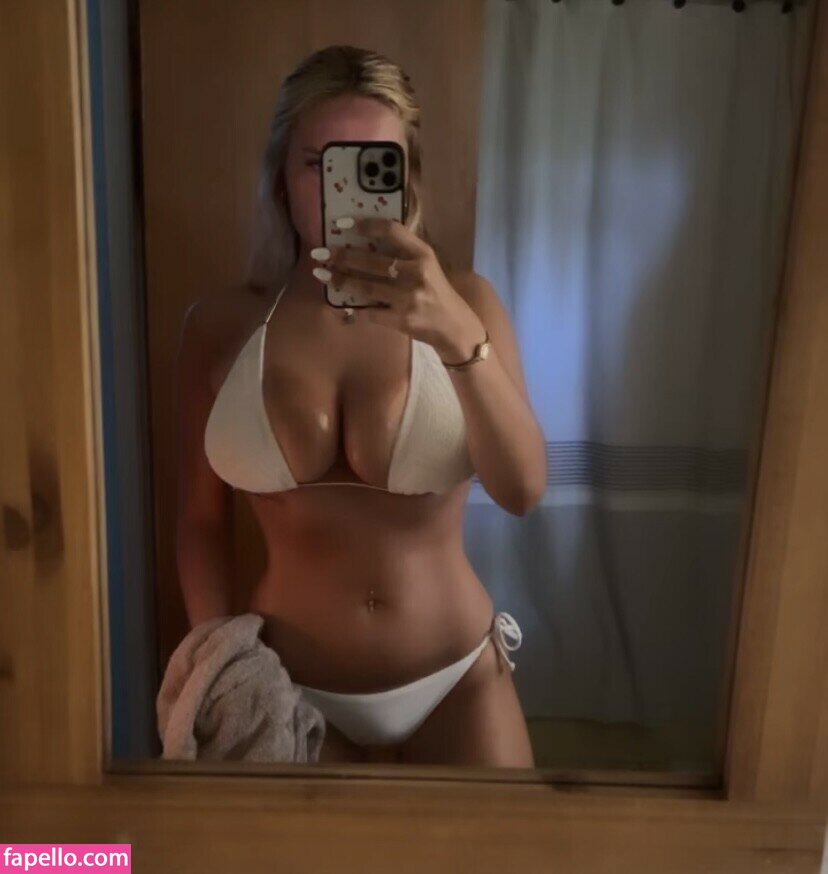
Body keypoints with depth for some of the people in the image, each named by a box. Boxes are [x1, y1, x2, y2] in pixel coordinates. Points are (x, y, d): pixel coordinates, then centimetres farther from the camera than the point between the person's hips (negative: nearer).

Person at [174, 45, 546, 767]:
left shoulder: (463, 302, -8)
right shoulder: (221, 325, -7)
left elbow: (523, 490, -20)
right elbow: (202, 519, 1)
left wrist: (460, 338, -35)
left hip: (456, 680, 1)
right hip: (291, 687, 0)